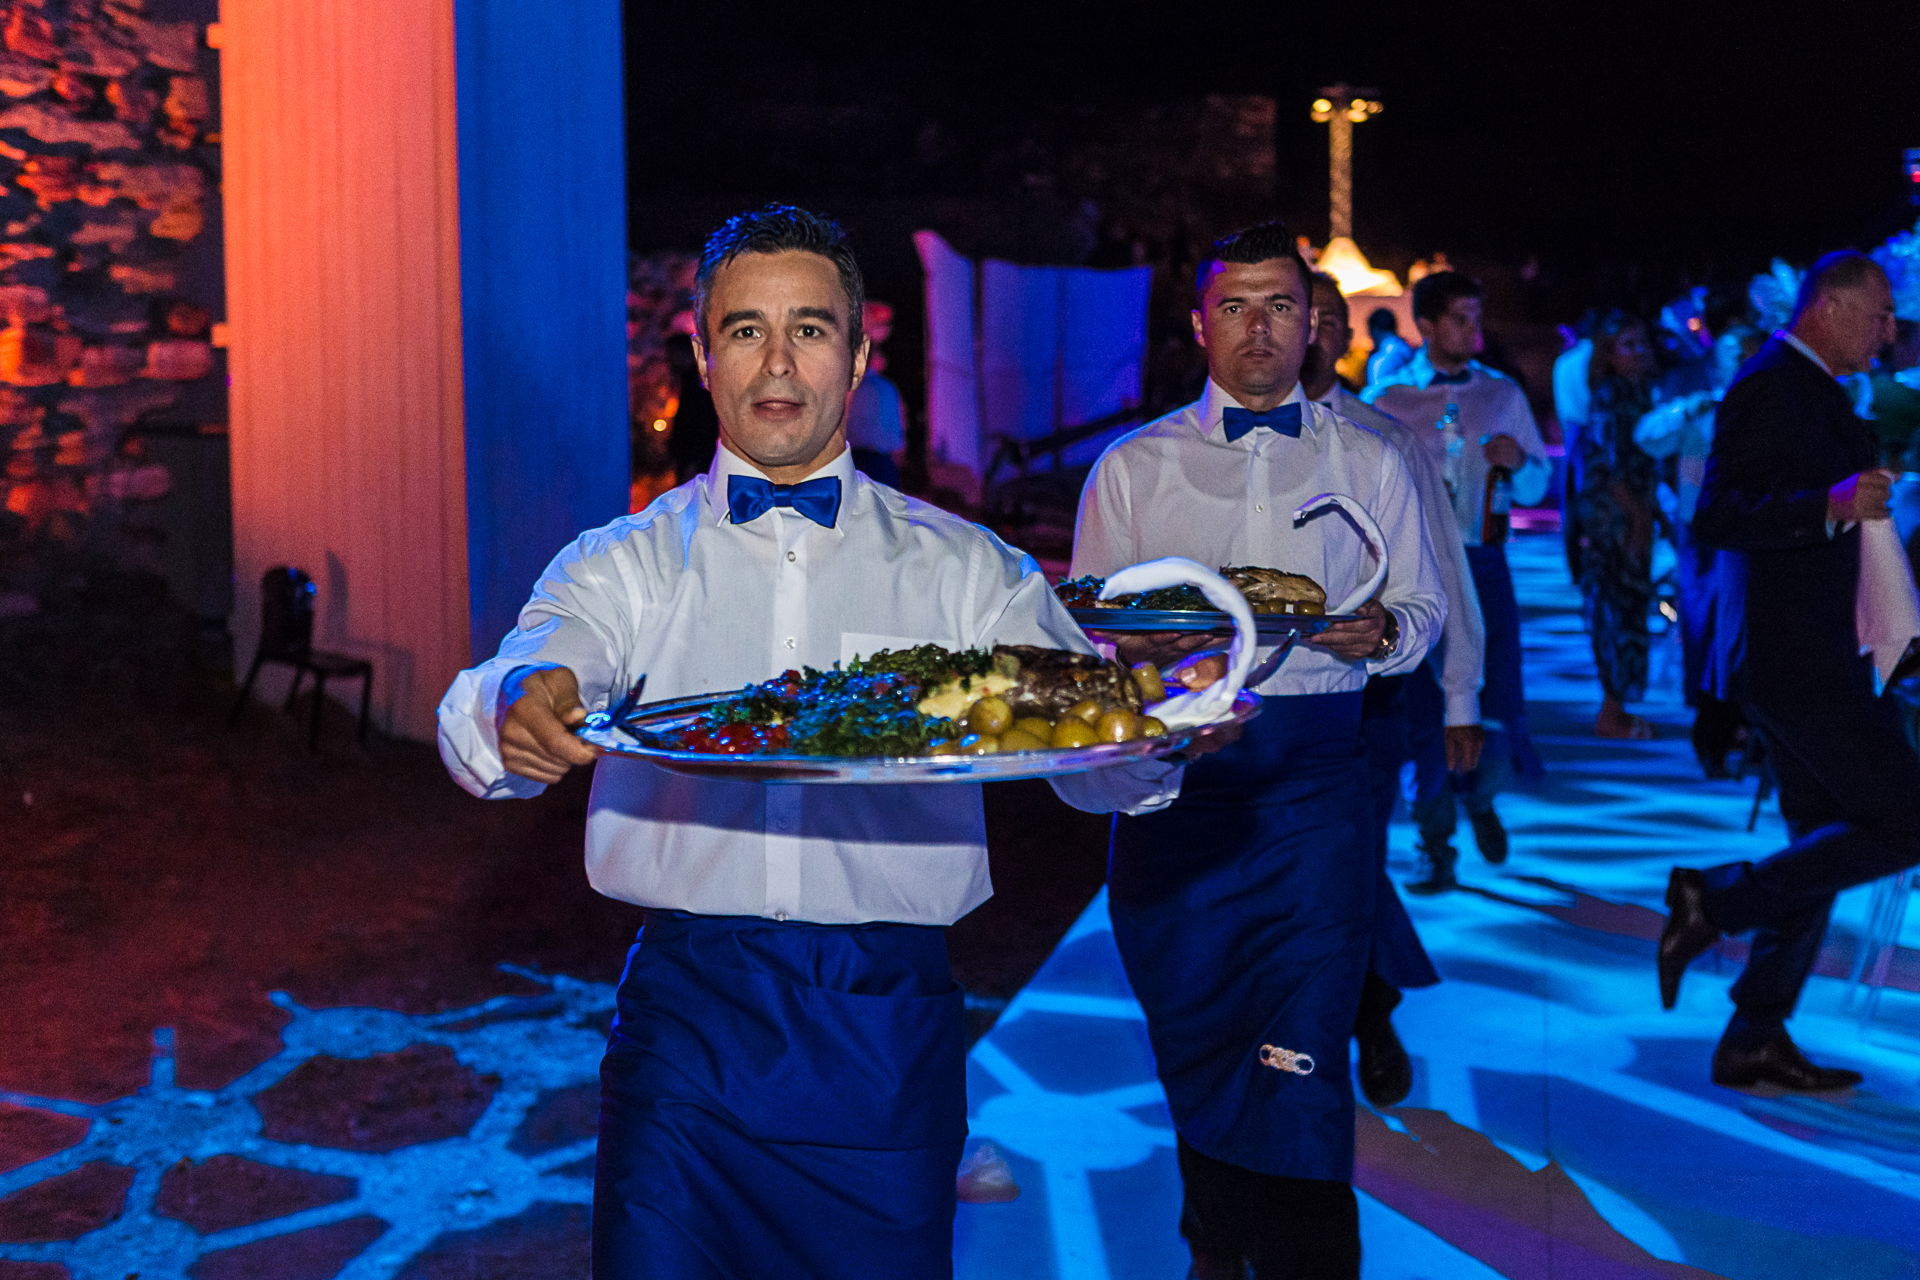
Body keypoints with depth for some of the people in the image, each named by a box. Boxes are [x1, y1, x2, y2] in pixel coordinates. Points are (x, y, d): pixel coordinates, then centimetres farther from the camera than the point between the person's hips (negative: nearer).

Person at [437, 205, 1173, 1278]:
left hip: (888, 1029, 0)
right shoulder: (628, 563, 6)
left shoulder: (965, 568, 5)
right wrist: (516, 712, -36)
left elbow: (1093, 761, -5)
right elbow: (513, 688, -12)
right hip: (686, 1017, 0)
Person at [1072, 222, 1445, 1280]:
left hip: (1313, 783, -1)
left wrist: (1383, 629, -10)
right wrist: (1134, 642, -15)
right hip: (1174, 771, 1)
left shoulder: (1369, 464, 12)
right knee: (1194, 1045, 9)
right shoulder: (1133, 467, 11)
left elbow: (1424, 610, 13)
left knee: (1302, 1061, -8)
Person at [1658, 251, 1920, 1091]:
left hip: (1809, 652, 11)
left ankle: (1756, 1038, 18)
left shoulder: (1809, 390, 17)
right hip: (1794, 653, -11)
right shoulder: (1770, 389, -13)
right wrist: (1830, 505, -32)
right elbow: (1713, 519, -24)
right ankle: (1715, 899, -1)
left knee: (1824, 843, 12)